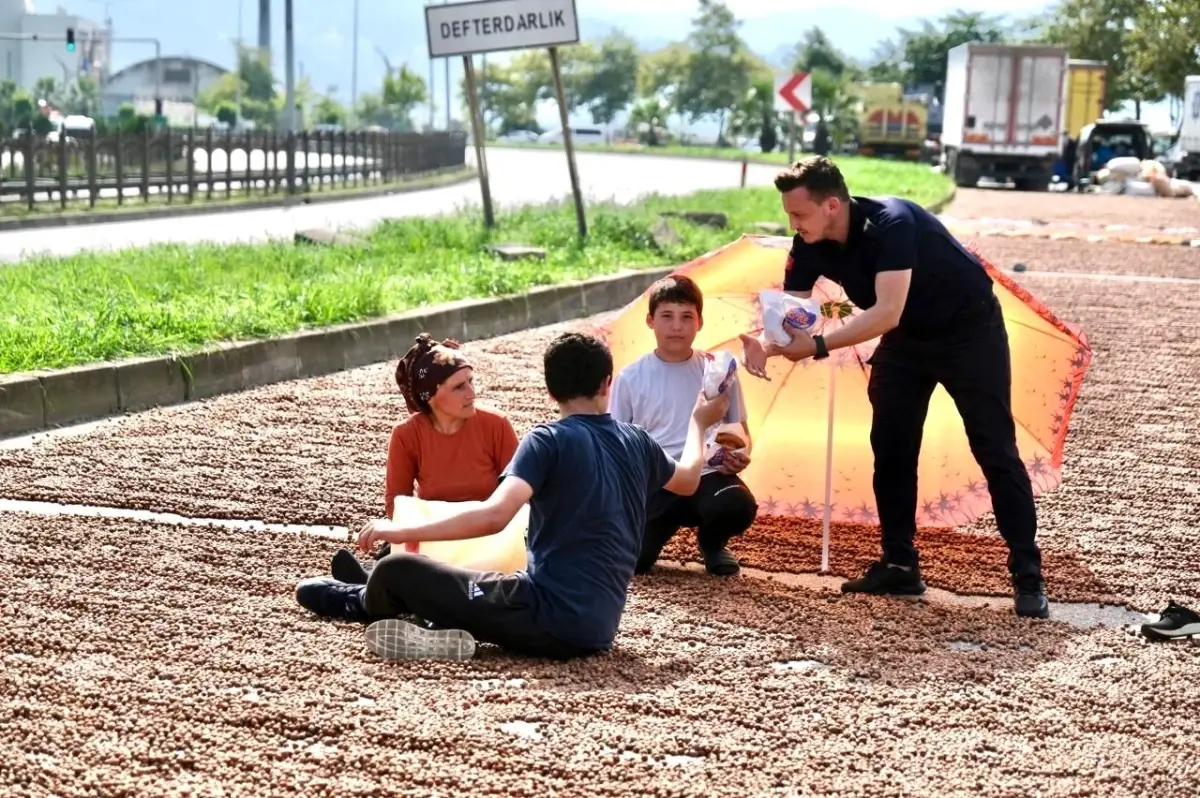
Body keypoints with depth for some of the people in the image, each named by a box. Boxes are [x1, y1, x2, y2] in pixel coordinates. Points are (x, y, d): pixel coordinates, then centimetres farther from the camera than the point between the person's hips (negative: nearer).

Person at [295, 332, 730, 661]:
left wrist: (403, 531, -19)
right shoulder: (637, 441, 8)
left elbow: (494, 514, -25)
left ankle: (362, 603, 40)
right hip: (598, 630, 7)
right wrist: (699, 422, 49)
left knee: (397, 570, 8)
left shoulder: (548, 439, -11)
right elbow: (688, 480, 30)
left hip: (550, 621, -7)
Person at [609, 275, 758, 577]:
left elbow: (739, 429, 14)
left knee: (738, 506, -35)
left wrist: (739, 453, -9)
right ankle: (666, 526, 16)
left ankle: (711, 543, 5)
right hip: (653, 482, -1)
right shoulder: (630, 378, 3)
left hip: (707, 476, 1)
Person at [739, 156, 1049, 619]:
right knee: (890, 449, 1)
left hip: (970, 332, -7)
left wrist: (818, 346, -43)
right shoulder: (810, 246, -12)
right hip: (906, 340, 7)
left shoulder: (891, 223, -34)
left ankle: (1028, 578, -5)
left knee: (995, 451, -7)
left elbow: (887, 312, -41)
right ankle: (900, 566, 11)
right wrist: (763, 343, -31)